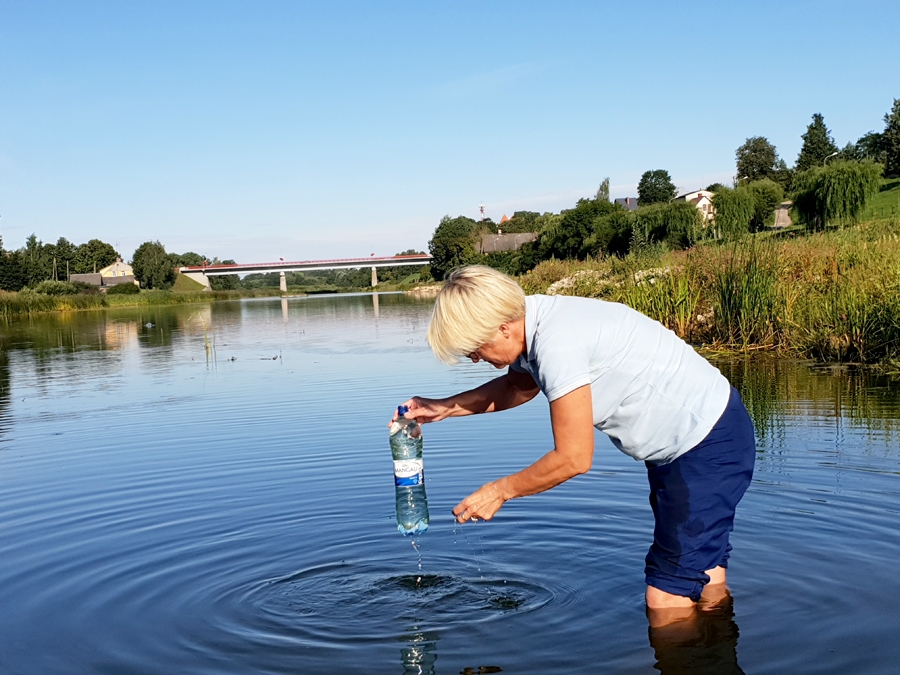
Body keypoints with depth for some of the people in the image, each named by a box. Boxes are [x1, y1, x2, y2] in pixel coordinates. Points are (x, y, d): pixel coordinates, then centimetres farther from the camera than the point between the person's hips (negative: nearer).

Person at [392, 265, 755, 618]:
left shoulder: (557, 344, -29)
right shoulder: (532, 324, 0)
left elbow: (573, 458, -23)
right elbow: (518, 385, 23)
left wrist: (498, 491, -9)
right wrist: (444, 408, 13)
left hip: (711, 444, -10)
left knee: (667, 600, -8)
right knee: (705, 577, 20)